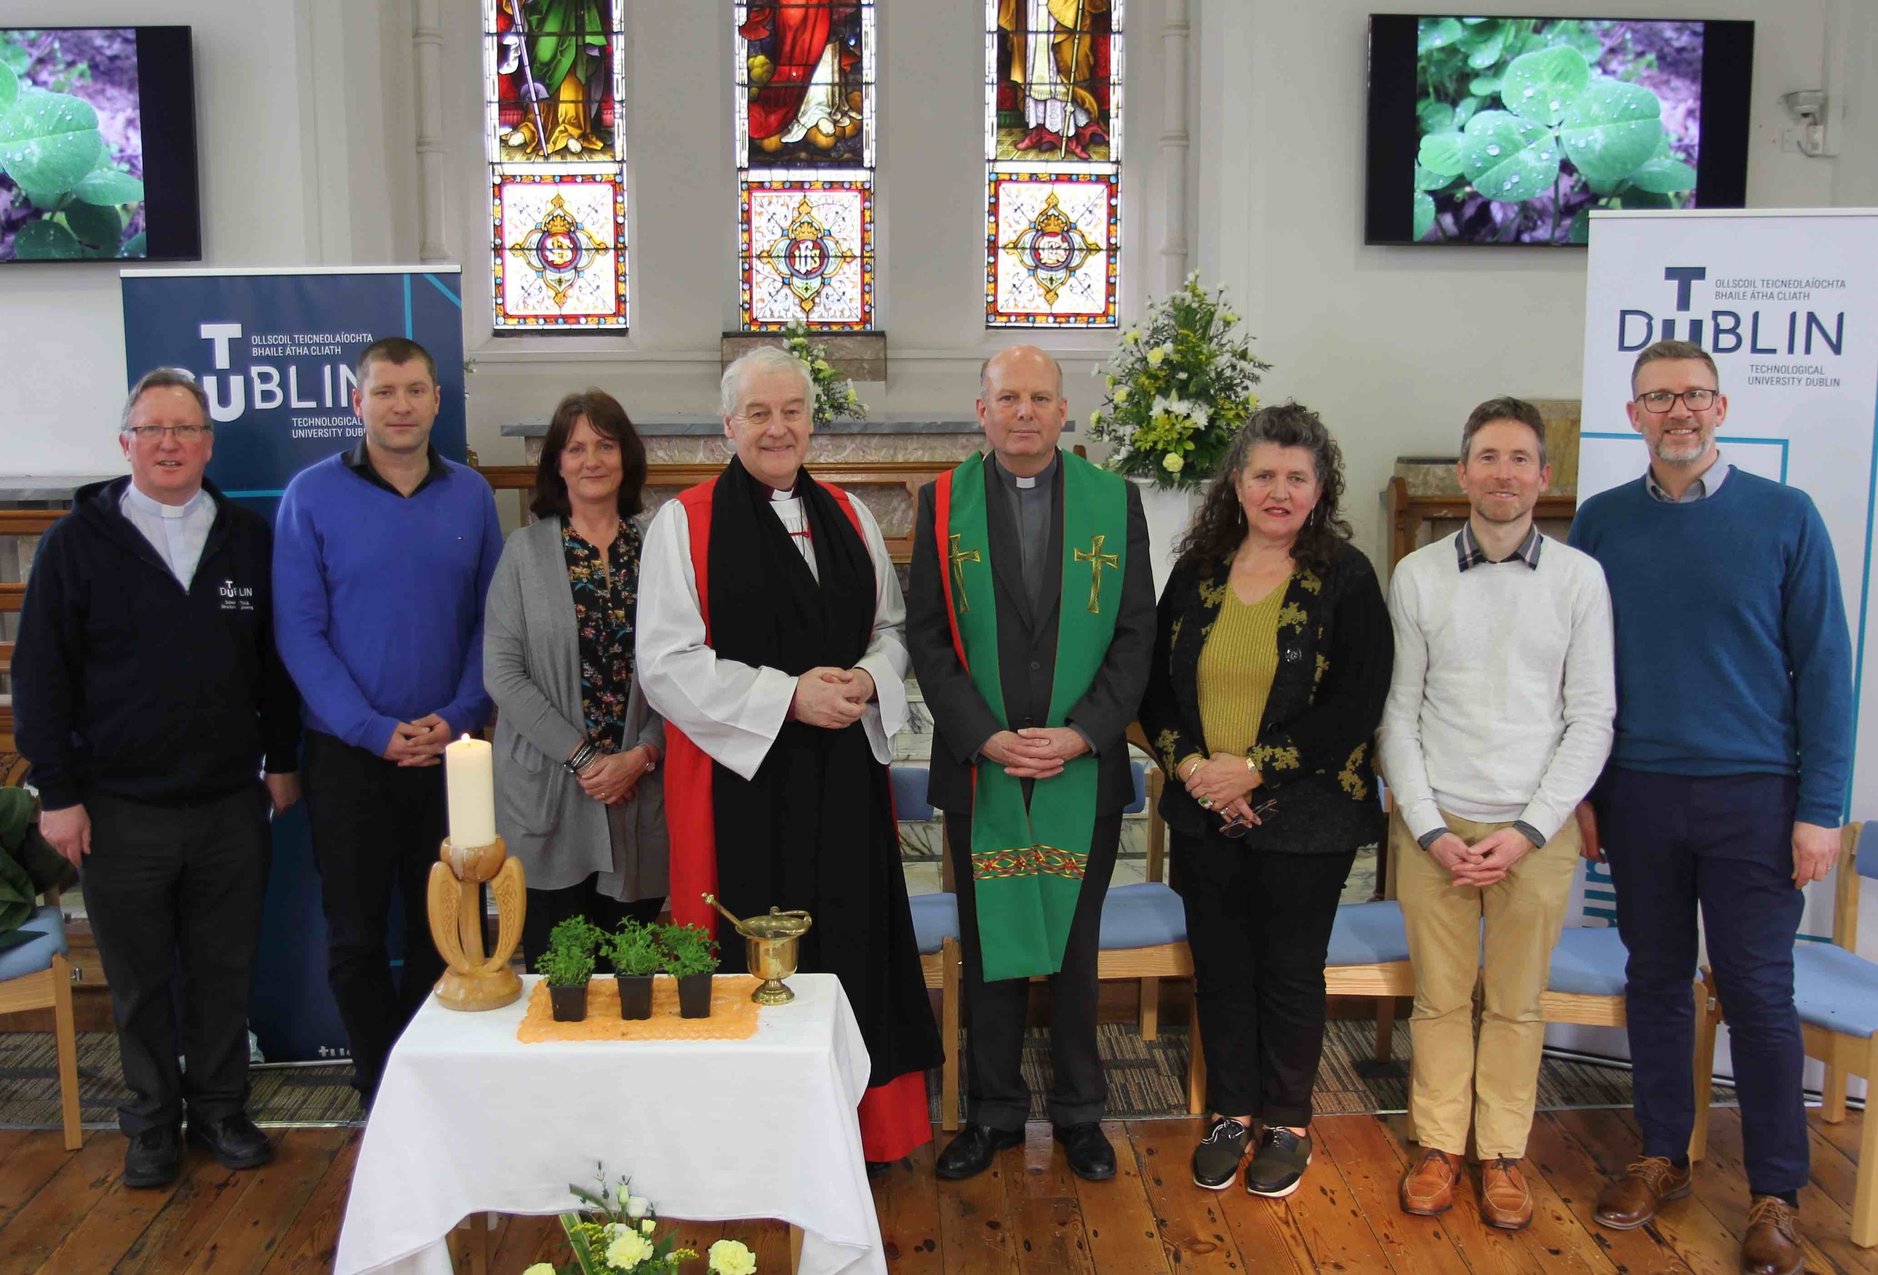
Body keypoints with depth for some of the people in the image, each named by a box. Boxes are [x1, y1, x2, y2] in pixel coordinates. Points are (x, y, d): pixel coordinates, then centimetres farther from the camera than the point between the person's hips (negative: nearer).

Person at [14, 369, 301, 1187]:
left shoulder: (247, 538, 4)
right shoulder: (78, 542, -2)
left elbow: (277, 659, 9)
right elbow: (40, 675, -2)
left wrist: (282, 760, 7)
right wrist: (58, 791, -5)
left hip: (231, 804, 2)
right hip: (121, 808, -1)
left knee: (225, 973, 12)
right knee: (141, 982, 11)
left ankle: (220, 1109, 29)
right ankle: (153, 1121, 29)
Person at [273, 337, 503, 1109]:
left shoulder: (470, 495, 3)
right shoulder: (313, 495, -4)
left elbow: (491, 619, 4)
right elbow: (298, 632, -7)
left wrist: (458, 716, -10)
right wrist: (374, 730, -13)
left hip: (447, 749, 2)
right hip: (347, 755, -2)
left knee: (441, 931, 10)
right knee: (355, 937, 7)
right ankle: (380, 1096, 24)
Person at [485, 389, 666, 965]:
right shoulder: (525, 551, 3)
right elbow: (502, 673, -4)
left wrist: (642, 754, -9)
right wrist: (581, 758, -10)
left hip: (639, 793, 1)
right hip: (547, 797, -1)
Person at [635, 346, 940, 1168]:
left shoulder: (848, 517, 12)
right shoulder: (684, 524, -3)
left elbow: (894, 629, 16)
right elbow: (665, 664, -9)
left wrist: (867, 680, -7)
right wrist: (787, 695, -16)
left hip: (844, 776, 4)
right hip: (737, 778, -4)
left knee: (848, 946, 8)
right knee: (754, 962, 1)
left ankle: (851, 1125, 22)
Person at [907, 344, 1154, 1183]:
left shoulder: (1114, 502, 1)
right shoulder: (943, 504, 1)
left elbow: (1135, 635, -1)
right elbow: (928, 637, -2)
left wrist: (1080, 734, -12)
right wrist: (985, 737, -12)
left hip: (1084, 770, 0)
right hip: (979, 767, 0)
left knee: (1074, 942, 12)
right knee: (989, 942, 11)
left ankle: (1079, 1110, 28)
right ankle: (993, 1110, 27)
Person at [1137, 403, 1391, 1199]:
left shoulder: (1345, 577, -6)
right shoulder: (1196, 573, 5)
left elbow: (1356, 706, -12)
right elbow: (1154, 684, 7)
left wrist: (1254, 768, -16)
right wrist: (1189, 763, -10)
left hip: (1304, 818, -3)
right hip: (1204, 813, 3)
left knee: (1291, 973, 9)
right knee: (1219, 968, 13)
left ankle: (1287, 1122, 28)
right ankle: (1231, 1113, 30)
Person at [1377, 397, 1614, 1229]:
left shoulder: (1579, 578, -1)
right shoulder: (1417, 576, 0)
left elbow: (1592, 718, -1)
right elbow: (1396, 714, 2)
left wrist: (1529, 830, -9)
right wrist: (1431, 829, -6)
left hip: (1537, 830, 0)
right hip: (1434, 825, 0)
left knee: (1516, 1003, 10)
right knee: (1440, 997, 9)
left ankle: (1503, 1153, 27)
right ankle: (1439, 1144, 25)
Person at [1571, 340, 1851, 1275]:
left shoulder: (1785, 517, -3)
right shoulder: (1602, 523, 3)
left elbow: (1822, 667, -3)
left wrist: (1821, 808, -7)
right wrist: (1580, 791, 4)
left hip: (1753, 794, -2)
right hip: (1638, 793, 2)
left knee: (1758, 994, 3)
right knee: (1656, 980, 13)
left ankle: (1774, 1194, 18)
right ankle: (1661, 1156, 28)